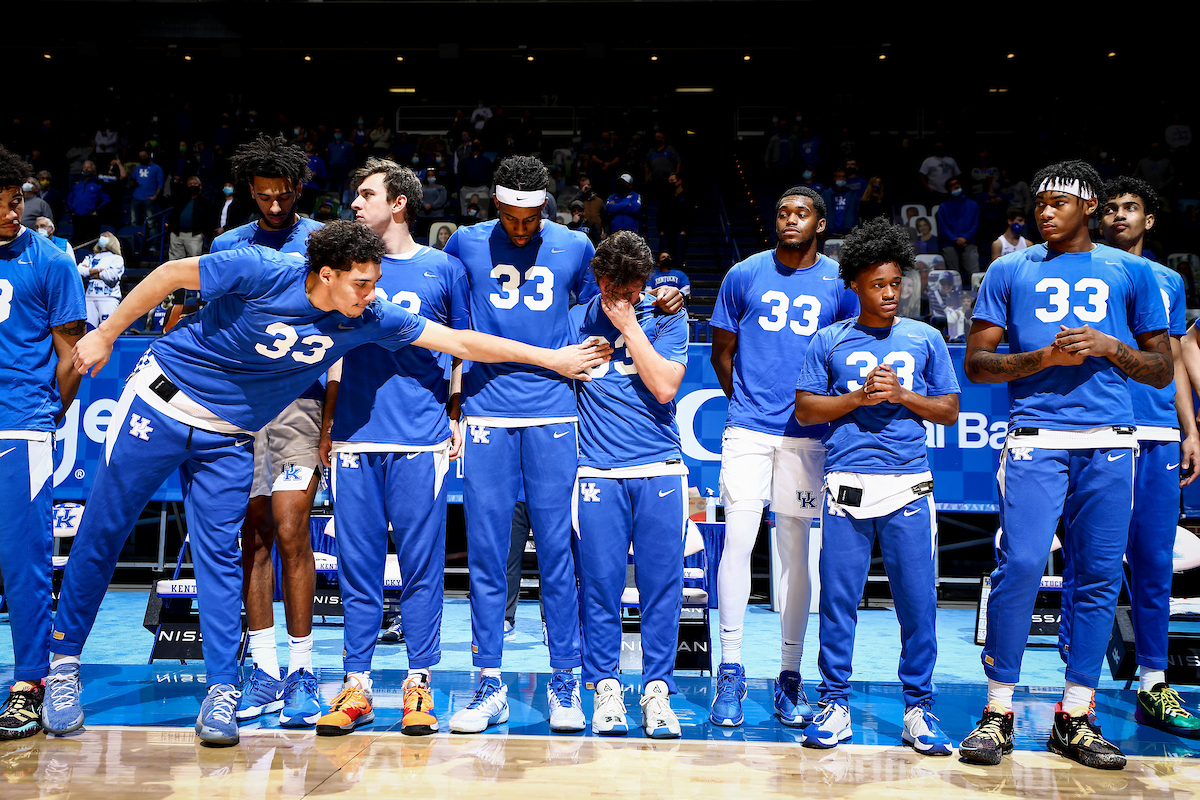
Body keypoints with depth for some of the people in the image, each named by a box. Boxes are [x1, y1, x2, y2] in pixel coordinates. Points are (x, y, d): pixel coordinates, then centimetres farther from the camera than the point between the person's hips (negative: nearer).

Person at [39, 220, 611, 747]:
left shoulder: (368, 319, -13)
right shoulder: (262, 271, -24)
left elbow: (462, 342, -11)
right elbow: (172, 275, -10)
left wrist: (553, 359, -10)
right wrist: (106, 334, -3)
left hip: (228, 438, 2)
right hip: (163, 400, -2)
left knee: (219, 555, -2)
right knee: (102, 532, 5)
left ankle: (221, 691, 8)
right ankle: (64, 662, 21)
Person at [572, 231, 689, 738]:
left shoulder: (666, 319, 8)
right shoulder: (578, 321, 11)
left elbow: (664, 387, -6)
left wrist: (628, 325, -5)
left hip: (660, 469, 0)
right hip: (598, 469, 1)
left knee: (662, 582, 0)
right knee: (600, 581, 0)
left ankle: (657, 690, 10)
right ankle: (604, 687, 13)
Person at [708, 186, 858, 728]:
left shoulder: (840, 283, 6)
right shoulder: (744, 275, 6)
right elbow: (722, 350, 13)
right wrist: (745, 400, 10)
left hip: (807, 433, 1)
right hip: (748, 429, 0)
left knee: (796, 552, 5)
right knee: (738, 540, -9)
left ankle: (789, 676, 14)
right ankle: (731, 671, 2)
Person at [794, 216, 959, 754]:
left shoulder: (924, 339, 12)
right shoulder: (829, 342, 10)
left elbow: (949, 410, 11)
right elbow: (805, 409, 7)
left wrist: (902, 395, -5)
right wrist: (858, 397, -6)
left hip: (909, 486, 1)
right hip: (846, 486, 0)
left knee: (918, 599, 1)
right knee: (839, 597, 2)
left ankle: (918, 709, 14)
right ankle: (835, 705, 14)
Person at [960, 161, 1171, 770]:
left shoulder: (1131, 272, 14)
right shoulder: (1011, 271, 12)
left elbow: (1161, 371, 14)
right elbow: (976, 363, 7)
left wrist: (1109, 347, -5)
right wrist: (1046, 357, -8)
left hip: (1109, 444, 2)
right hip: (1036, 439, -2)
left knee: (1099, 576, 2)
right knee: (1020, 566, -11)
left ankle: (1075, 718, 13)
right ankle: (999, 711, 1)